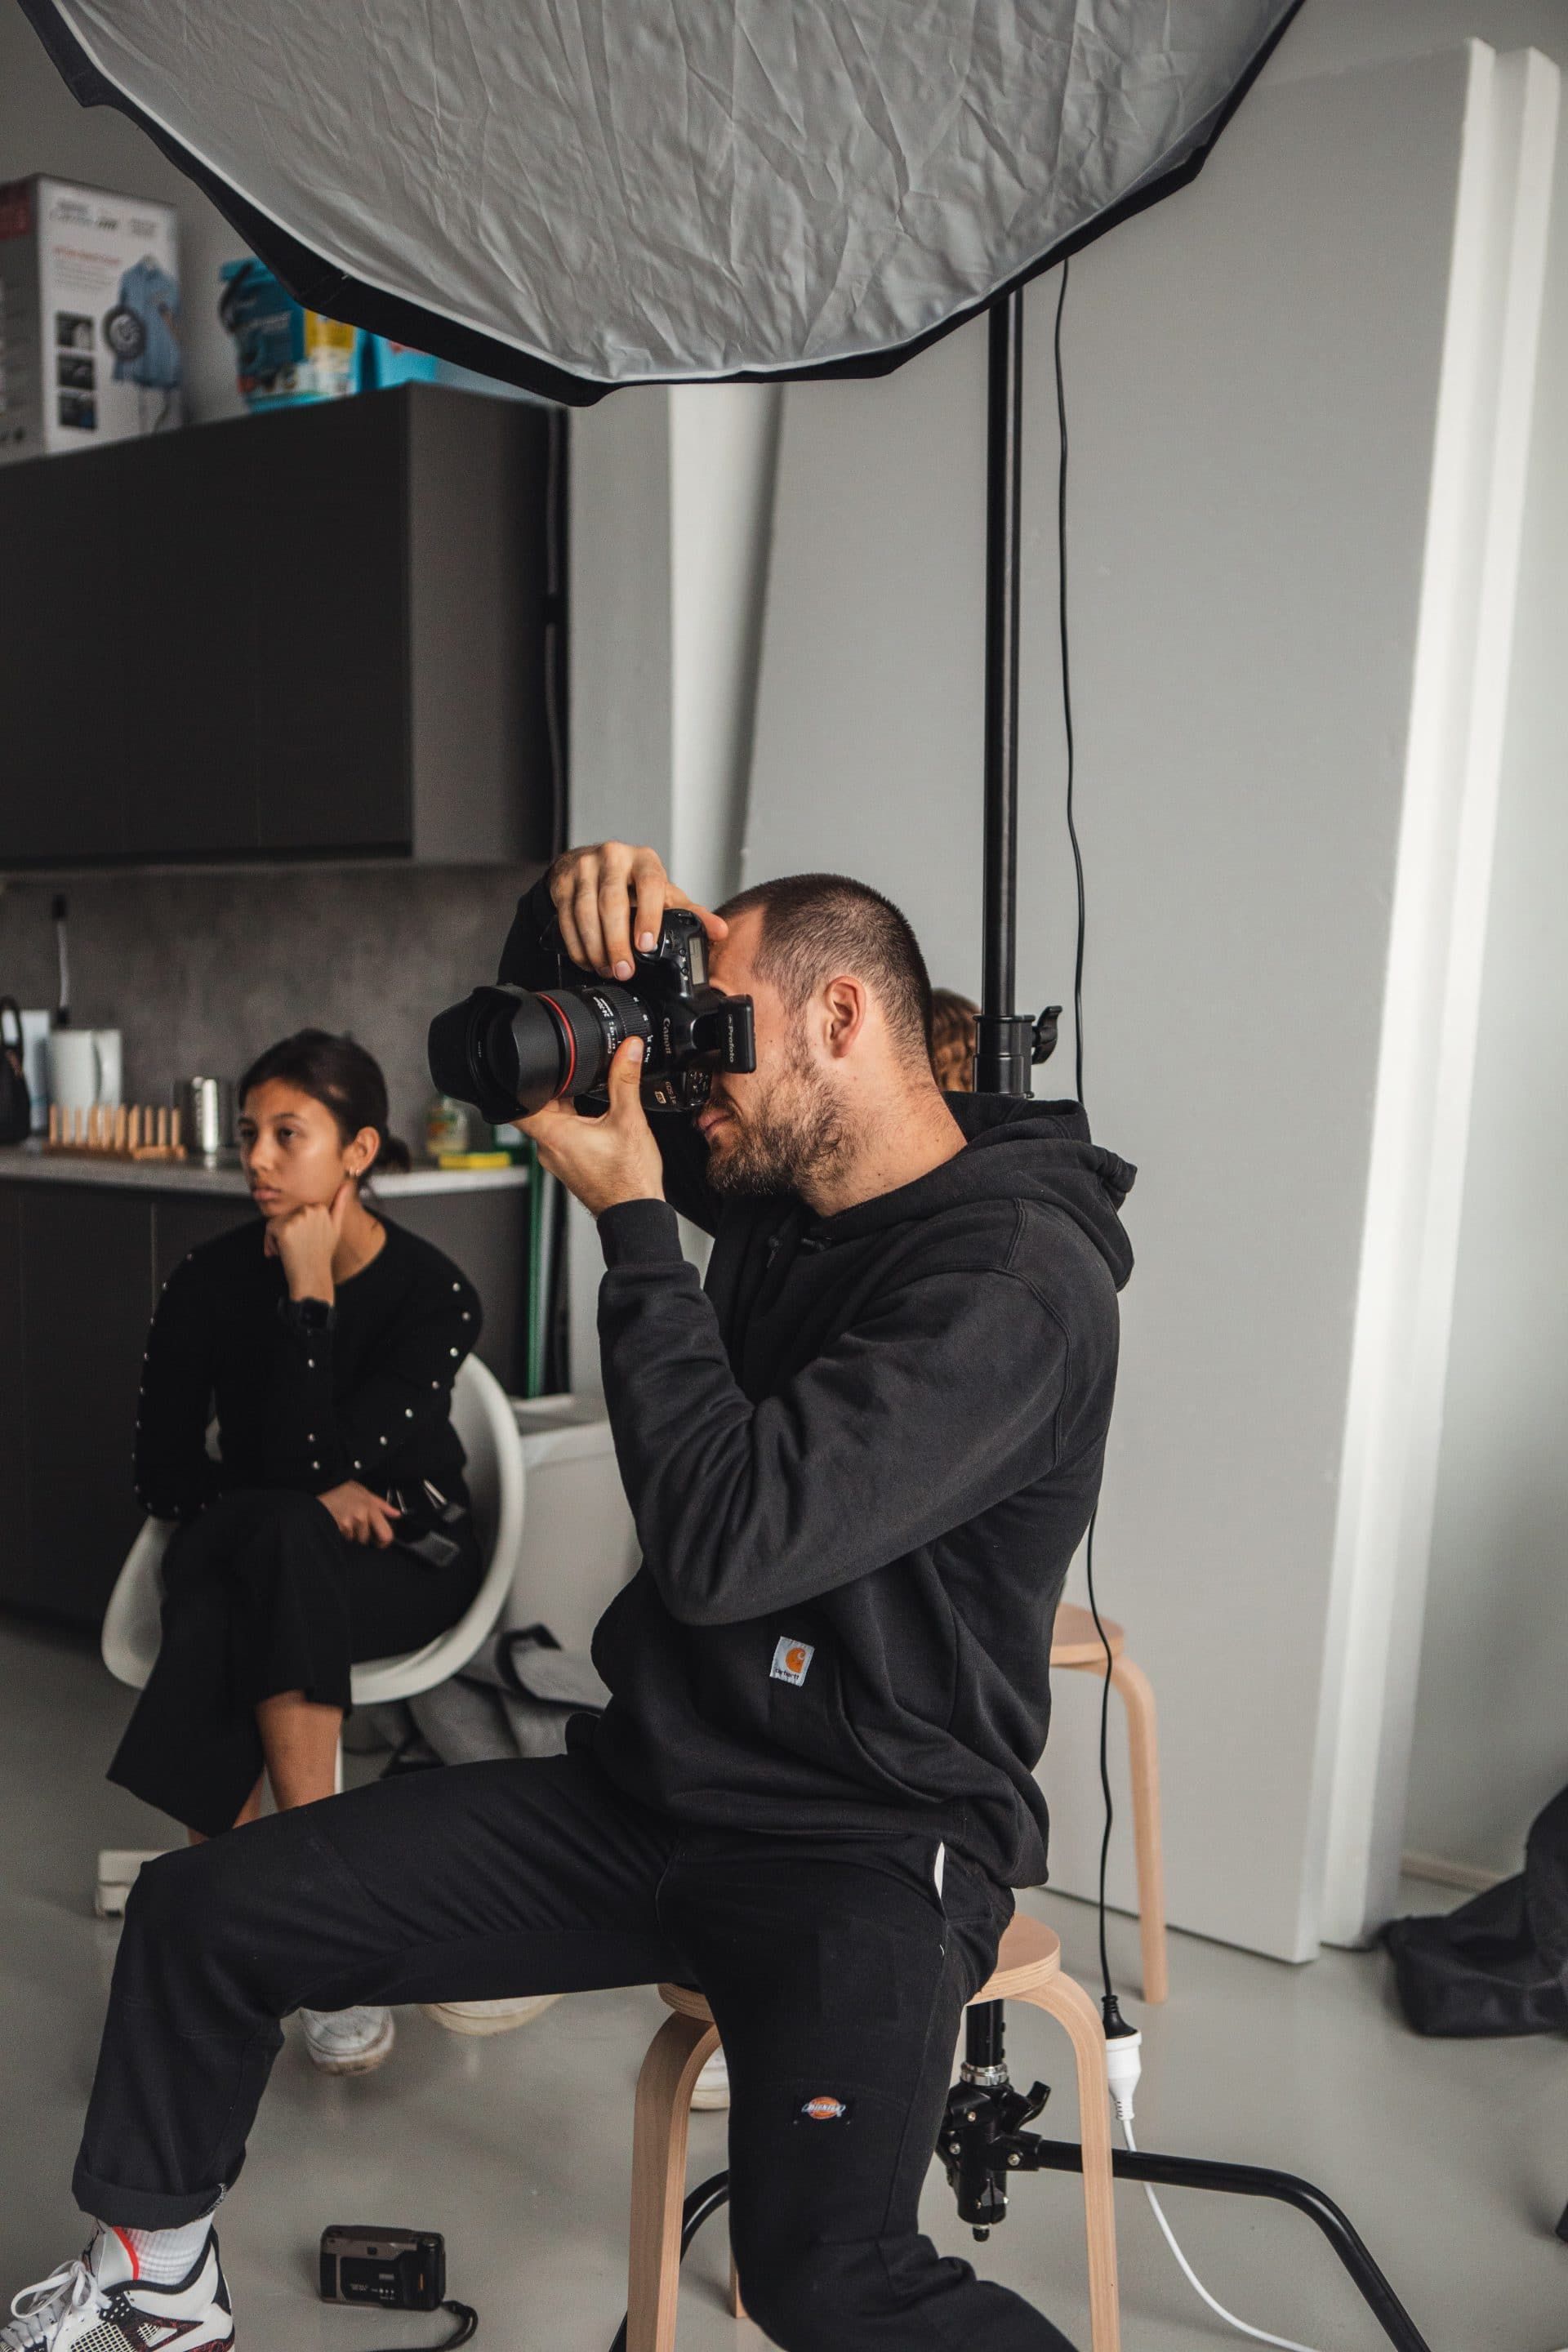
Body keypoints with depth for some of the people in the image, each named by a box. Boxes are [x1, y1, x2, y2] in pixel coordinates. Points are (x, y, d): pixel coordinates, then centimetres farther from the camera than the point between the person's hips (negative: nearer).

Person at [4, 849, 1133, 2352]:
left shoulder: (1016, 1277, -21)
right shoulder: (784, 1177, 4)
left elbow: (724, 1539, -30)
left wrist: (633, 1222, -22)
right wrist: (576, 913, -7)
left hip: (866, 1850, -7)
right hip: (646, 1788, 7)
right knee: (199, 1912, 6)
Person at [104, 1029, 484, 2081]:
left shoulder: (434, 1293, -14)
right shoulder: (212, 1279, -5)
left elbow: (308, 1463, -22)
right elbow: (162, 1470, -3)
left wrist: (310, 1294, -21)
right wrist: (316, 1504, -15)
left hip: (406, 1561, -2)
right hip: (258, 1553, 2)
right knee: (275, 1534, -34)